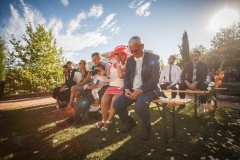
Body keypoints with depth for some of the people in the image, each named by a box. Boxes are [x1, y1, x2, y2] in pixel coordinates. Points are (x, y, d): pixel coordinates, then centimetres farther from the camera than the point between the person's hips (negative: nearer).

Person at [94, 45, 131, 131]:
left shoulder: (127, 65, 1)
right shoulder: (111, 66, 15)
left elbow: (121, 76, -20)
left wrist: (119, 63, -14)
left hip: (122, 88, -3)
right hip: (111, 87, 3)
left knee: (115, 99, -34)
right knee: (104, 100, -28)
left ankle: (109, 121, -11)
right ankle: (104, 120, -1)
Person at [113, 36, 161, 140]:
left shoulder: (154, 58, -7)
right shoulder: (130, 59, 11)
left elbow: (155, 78, -14)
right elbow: (126, 76, 14)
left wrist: (140, 90, -23)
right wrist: (126, 89, -6)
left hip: (148, 89, -5)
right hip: (132, 90, 6)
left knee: (140, 106, -33)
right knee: (117, 104, -11)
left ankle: (146, 127, 1)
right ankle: (129, 122, 18)